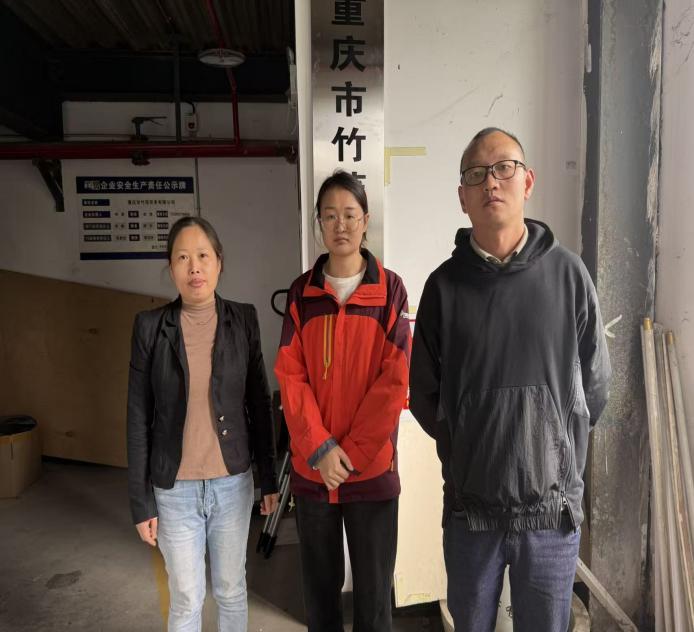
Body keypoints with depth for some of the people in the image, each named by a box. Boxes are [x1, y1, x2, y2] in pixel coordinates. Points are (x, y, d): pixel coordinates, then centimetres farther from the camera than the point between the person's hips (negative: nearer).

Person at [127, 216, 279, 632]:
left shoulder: (243, 320, -5)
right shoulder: (151, 326, -8)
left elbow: (259, 403, 1)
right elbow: (139, 418, -4)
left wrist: (269, 477, 5)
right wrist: (141, 502, -2)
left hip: (233, 483, 1)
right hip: (174, 489, -1)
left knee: (231, 591, 19)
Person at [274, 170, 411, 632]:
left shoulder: (390, 289, -4)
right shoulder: (301, 293, 2)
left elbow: (395, 380, -8)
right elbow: (290, 376, -2)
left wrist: (350, 453, -11)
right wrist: (320, 449, -12)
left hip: (373, 467, -2)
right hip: (311, 467, 2)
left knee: (374, 586, 12)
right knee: (319, 585, 17)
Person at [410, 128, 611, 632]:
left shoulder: (567, 273, -5)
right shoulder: (445, 284, -5)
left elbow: (594, 385, 3)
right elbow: (424, 393, 3)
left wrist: (554, 451, 8)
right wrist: (467, 450, 5)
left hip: (552, 508, 0)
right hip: (470, 506, 1)